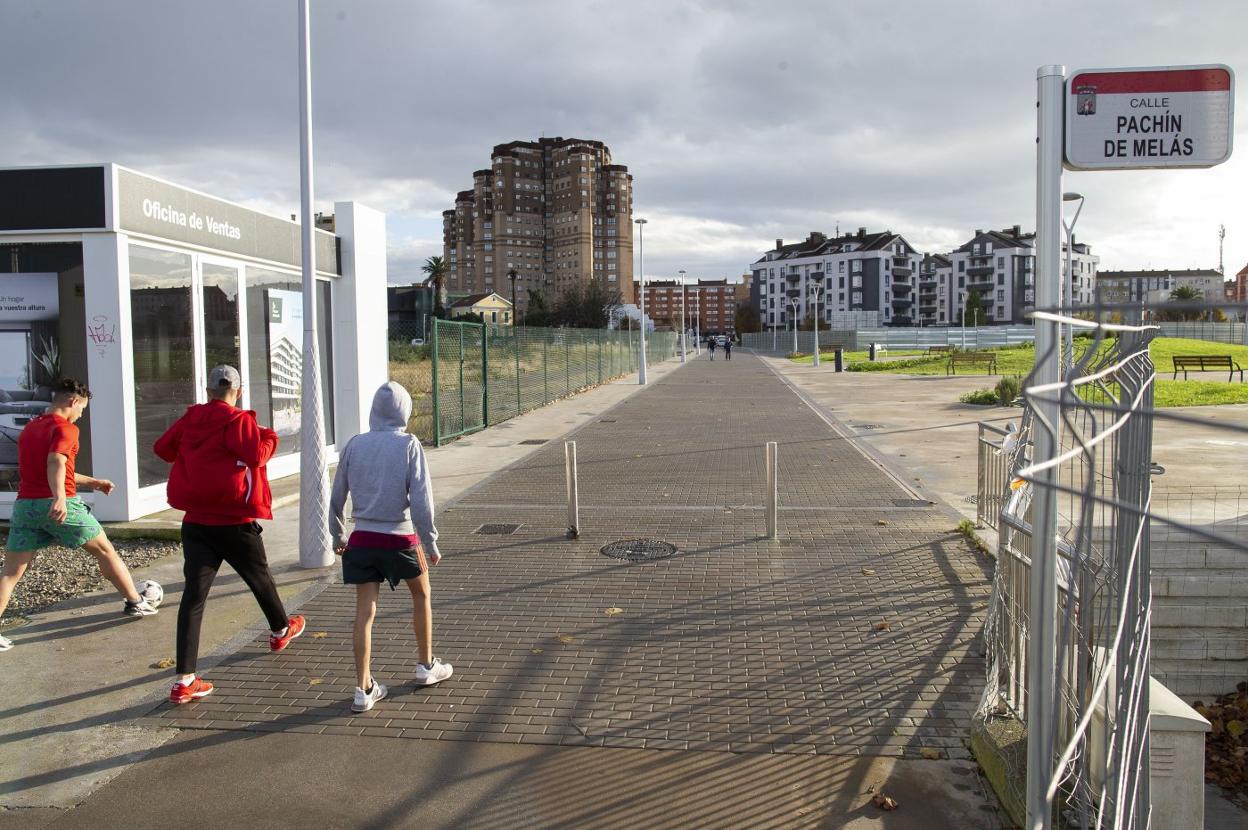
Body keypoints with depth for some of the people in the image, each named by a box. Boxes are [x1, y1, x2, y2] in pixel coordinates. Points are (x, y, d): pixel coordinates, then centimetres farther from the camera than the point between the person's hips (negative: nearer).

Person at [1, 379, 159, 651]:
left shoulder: (30, 428, 20)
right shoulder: (65, 428, -6)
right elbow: (55, 464, -25)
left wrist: (91, 482, 36)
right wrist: (59, 498, -40)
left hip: (24, 505, 7)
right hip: (59, 506, -7)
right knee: (105, 550, 12)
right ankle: (136, 603, 22)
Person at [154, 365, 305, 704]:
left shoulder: (190, 418, 5)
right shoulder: (238, 420, -11)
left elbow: (162, 447, 14)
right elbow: (257, 455, -20)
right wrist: (269, 438, -1)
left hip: (195, 521, 4)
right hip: (234, 521, -4)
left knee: (194, 593, -2)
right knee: (260, 577, 21)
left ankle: (184, 679, -8)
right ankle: (281, 630, 45)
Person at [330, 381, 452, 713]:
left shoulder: (355, 445, 2)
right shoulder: (409, 445, -9)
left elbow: (337, 496, 7)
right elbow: (421, 499, -13)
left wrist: (337, 536, 21)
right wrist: (430, 542, -6)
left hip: (362, 539, 3)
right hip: (401, 539, -2)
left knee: (365, 612, 6)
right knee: (421, 596, 21)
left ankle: (364, 689, 6)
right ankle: (427, 666, 33)